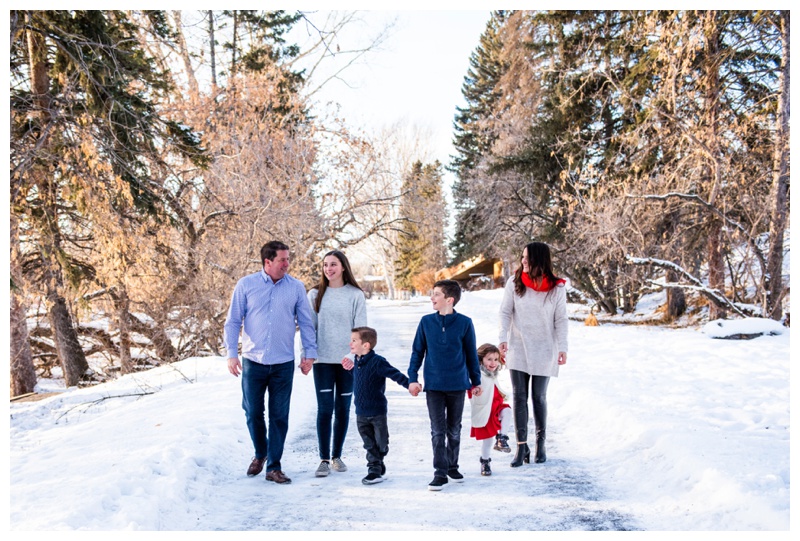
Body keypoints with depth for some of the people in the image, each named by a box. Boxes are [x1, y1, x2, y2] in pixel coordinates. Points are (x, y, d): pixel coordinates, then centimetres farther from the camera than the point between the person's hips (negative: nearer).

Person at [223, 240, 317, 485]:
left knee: (279, 416, 5)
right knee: (253, 412, 9)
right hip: (253, 361, 0)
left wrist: (309, 353, 1)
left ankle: (274, 467, 17)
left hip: (283, 363, 0)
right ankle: (260, 454, 34)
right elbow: (233, 321, 1)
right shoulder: (246, 285, -1)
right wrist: (232, 353, -5)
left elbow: (305, 323, 6)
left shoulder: (296, 287, 1)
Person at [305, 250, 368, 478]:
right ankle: (324, 459, 4)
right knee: (324, 409, -4)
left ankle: (337, 456, 21)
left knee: (343, 409, 8)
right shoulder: (315, 295, 5)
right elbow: (308, 327, 6)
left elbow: (360, 329, -1)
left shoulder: (355, 295, 1)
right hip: (323, 359, 0)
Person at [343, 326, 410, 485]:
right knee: (370, 445, 11)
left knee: (381, 443, 9)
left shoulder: (377, 362, -21)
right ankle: (375, 468, 21)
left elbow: (396, 375, -22)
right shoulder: (357, 361, 3)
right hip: (361, 413, 6)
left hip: (378, 412, -6)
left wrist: (410, 385, -28)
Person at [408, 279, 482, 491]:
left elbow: (471, 354, 3)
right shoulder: (426, 322, -3)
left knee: (454, 430, 14)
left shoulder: (464, 323, -7)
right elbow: (417, 352, 4)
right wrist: (412, 378, -2)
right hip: (433, 386, 0)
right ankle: (440, 473, 9)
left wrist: (476, 381, 8)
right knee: (438, 431, 1)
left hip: (457, 386, 0)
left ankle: (452, 466, 32)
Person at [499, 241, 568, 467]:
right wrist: (503, 338, -12)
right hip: (518, 349, 1)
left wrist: (562, 348, -7)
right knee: (519, 397, 0)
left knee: (539, 398, 6)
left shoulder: (557, 287, -5)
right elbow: (505, 312, -1)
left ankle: (541, 443, 23)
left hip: (543, 352, -1)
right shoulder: (515, 283, -3)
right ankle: (522, 446, 5)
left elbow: (561, 320, -2)